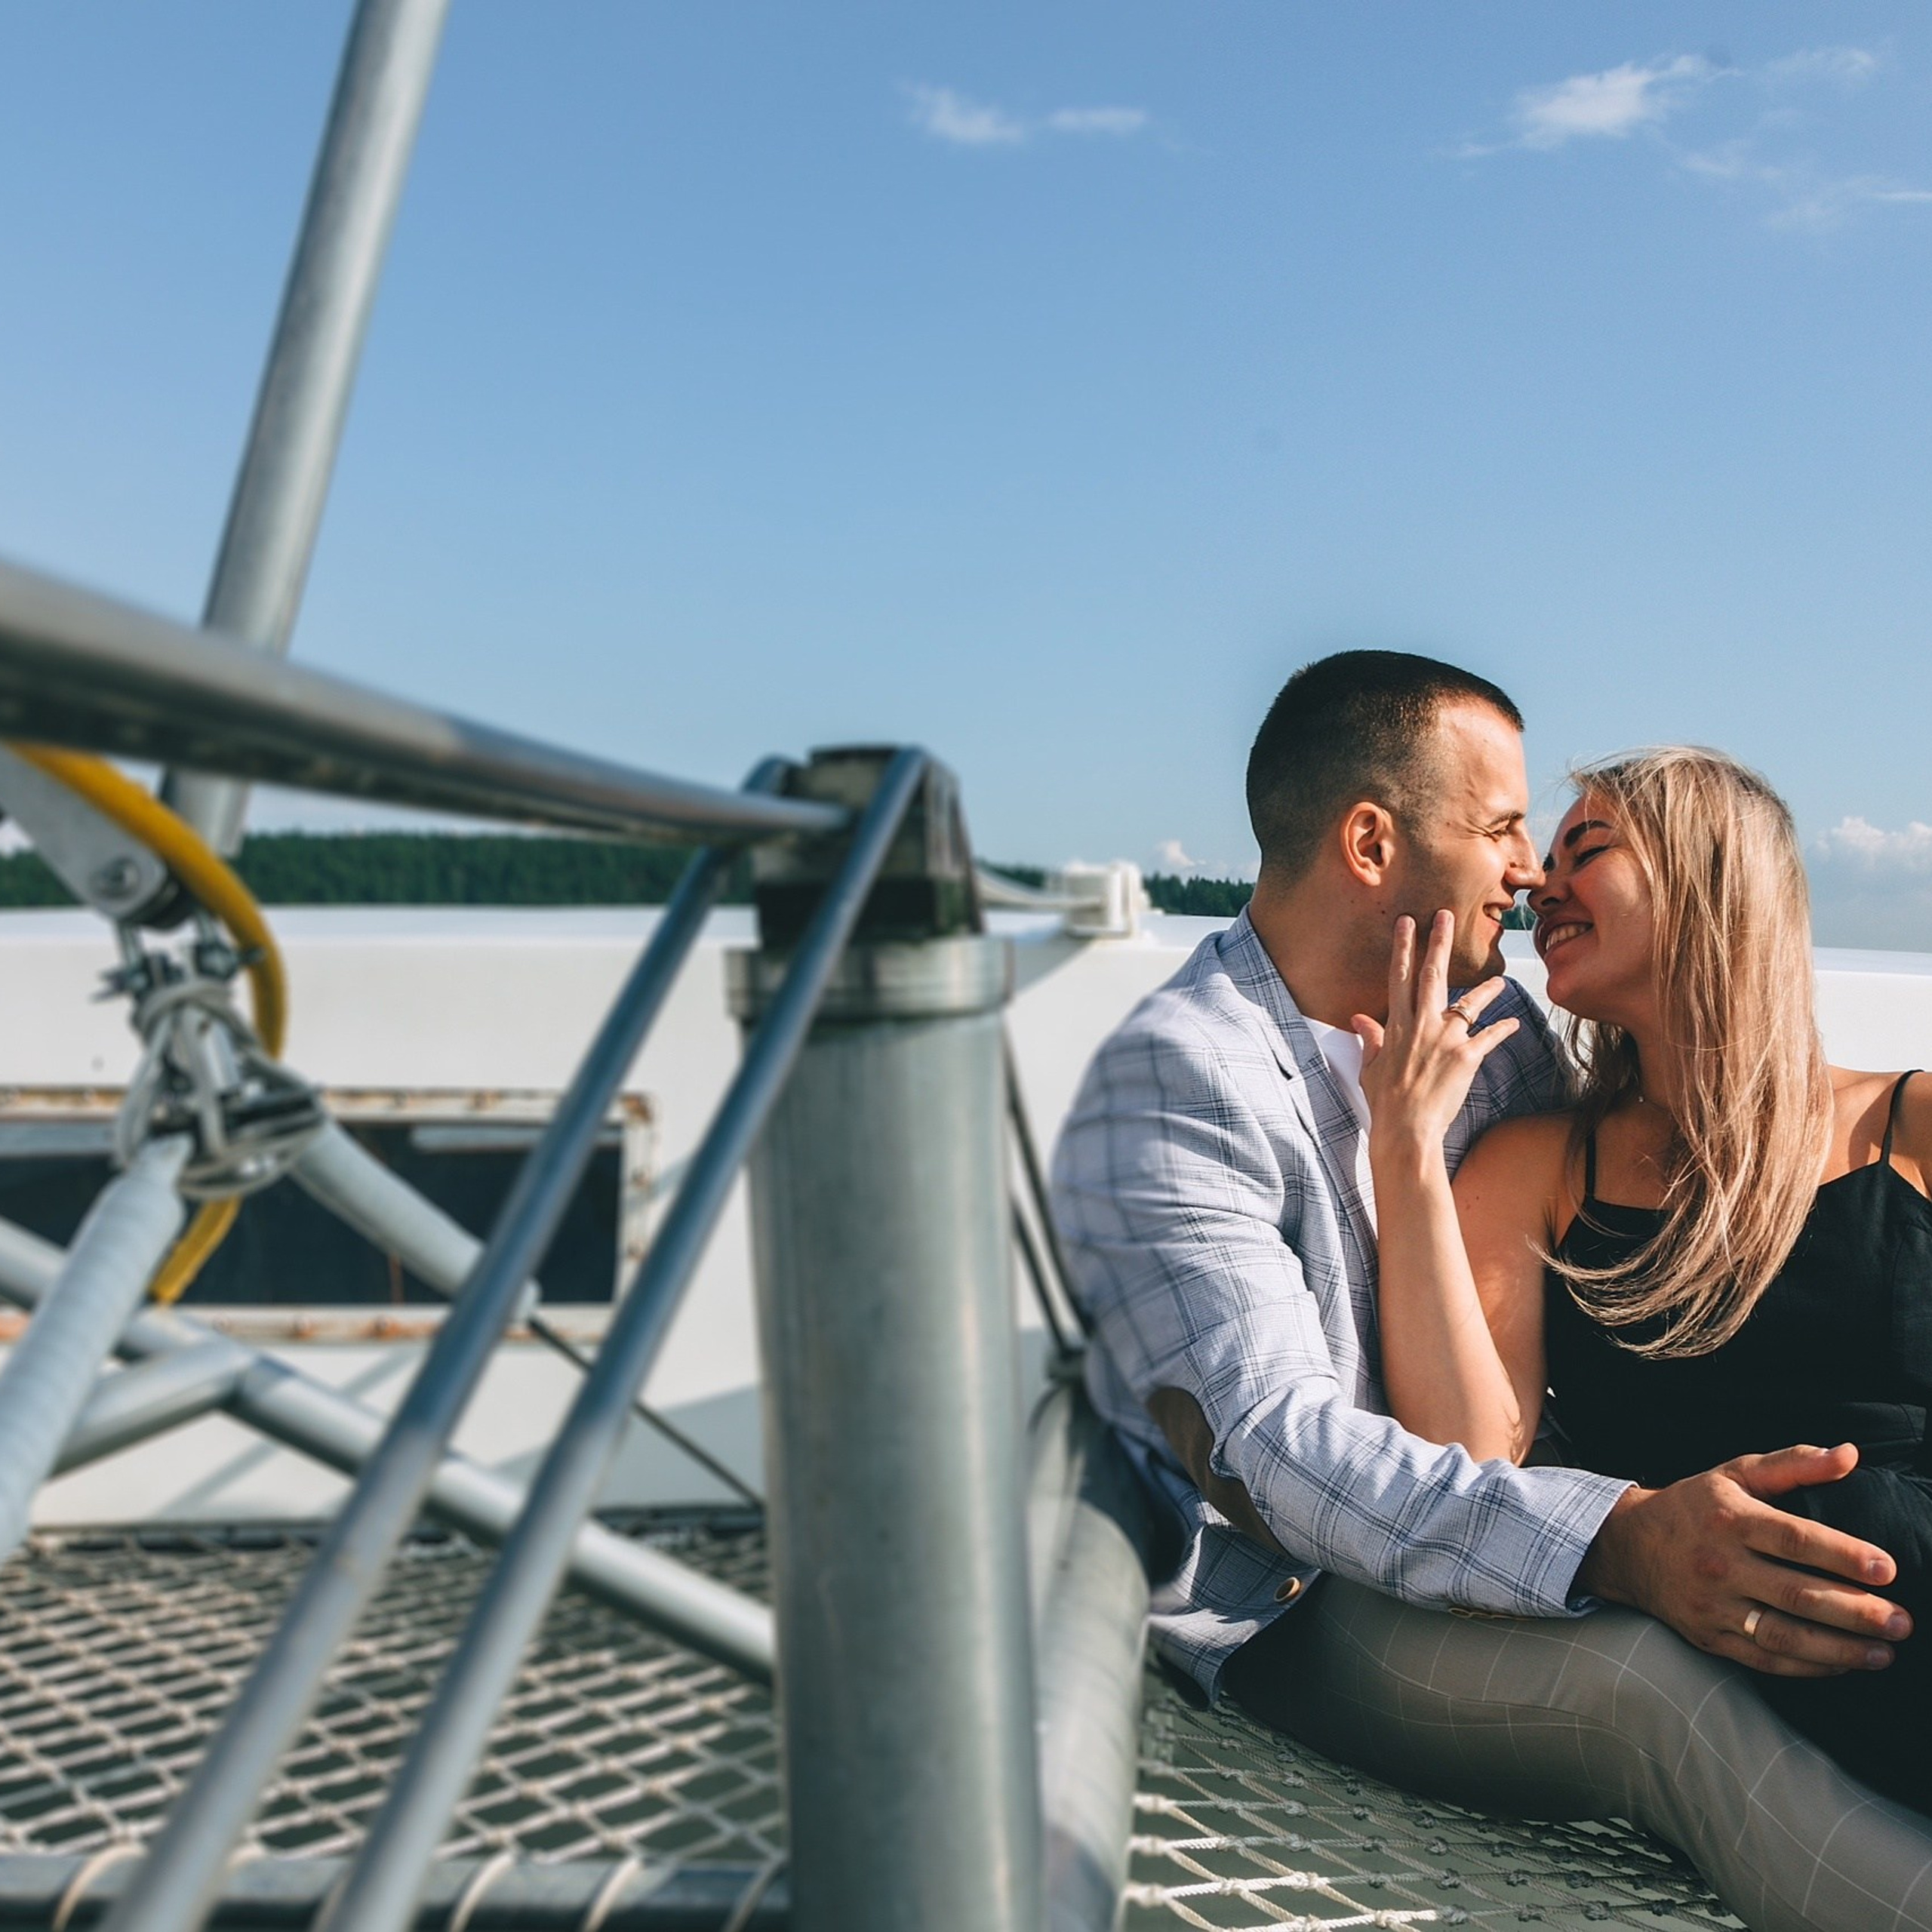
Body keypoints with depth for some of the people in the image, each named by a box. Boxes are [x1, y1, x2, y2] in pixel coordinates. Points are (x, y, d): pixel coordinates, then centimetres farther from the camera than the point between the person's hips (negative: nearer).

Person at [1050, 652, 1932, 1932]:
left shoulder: (1497, 1027, 8)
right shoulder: (1174, 1083, -16)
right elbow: (1283, 1442, -25)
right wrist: (1617, 1541, -37)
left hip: (1497, 1527, 7)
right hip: (1296, 1606, -7)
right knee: (1644, 1679, -33)